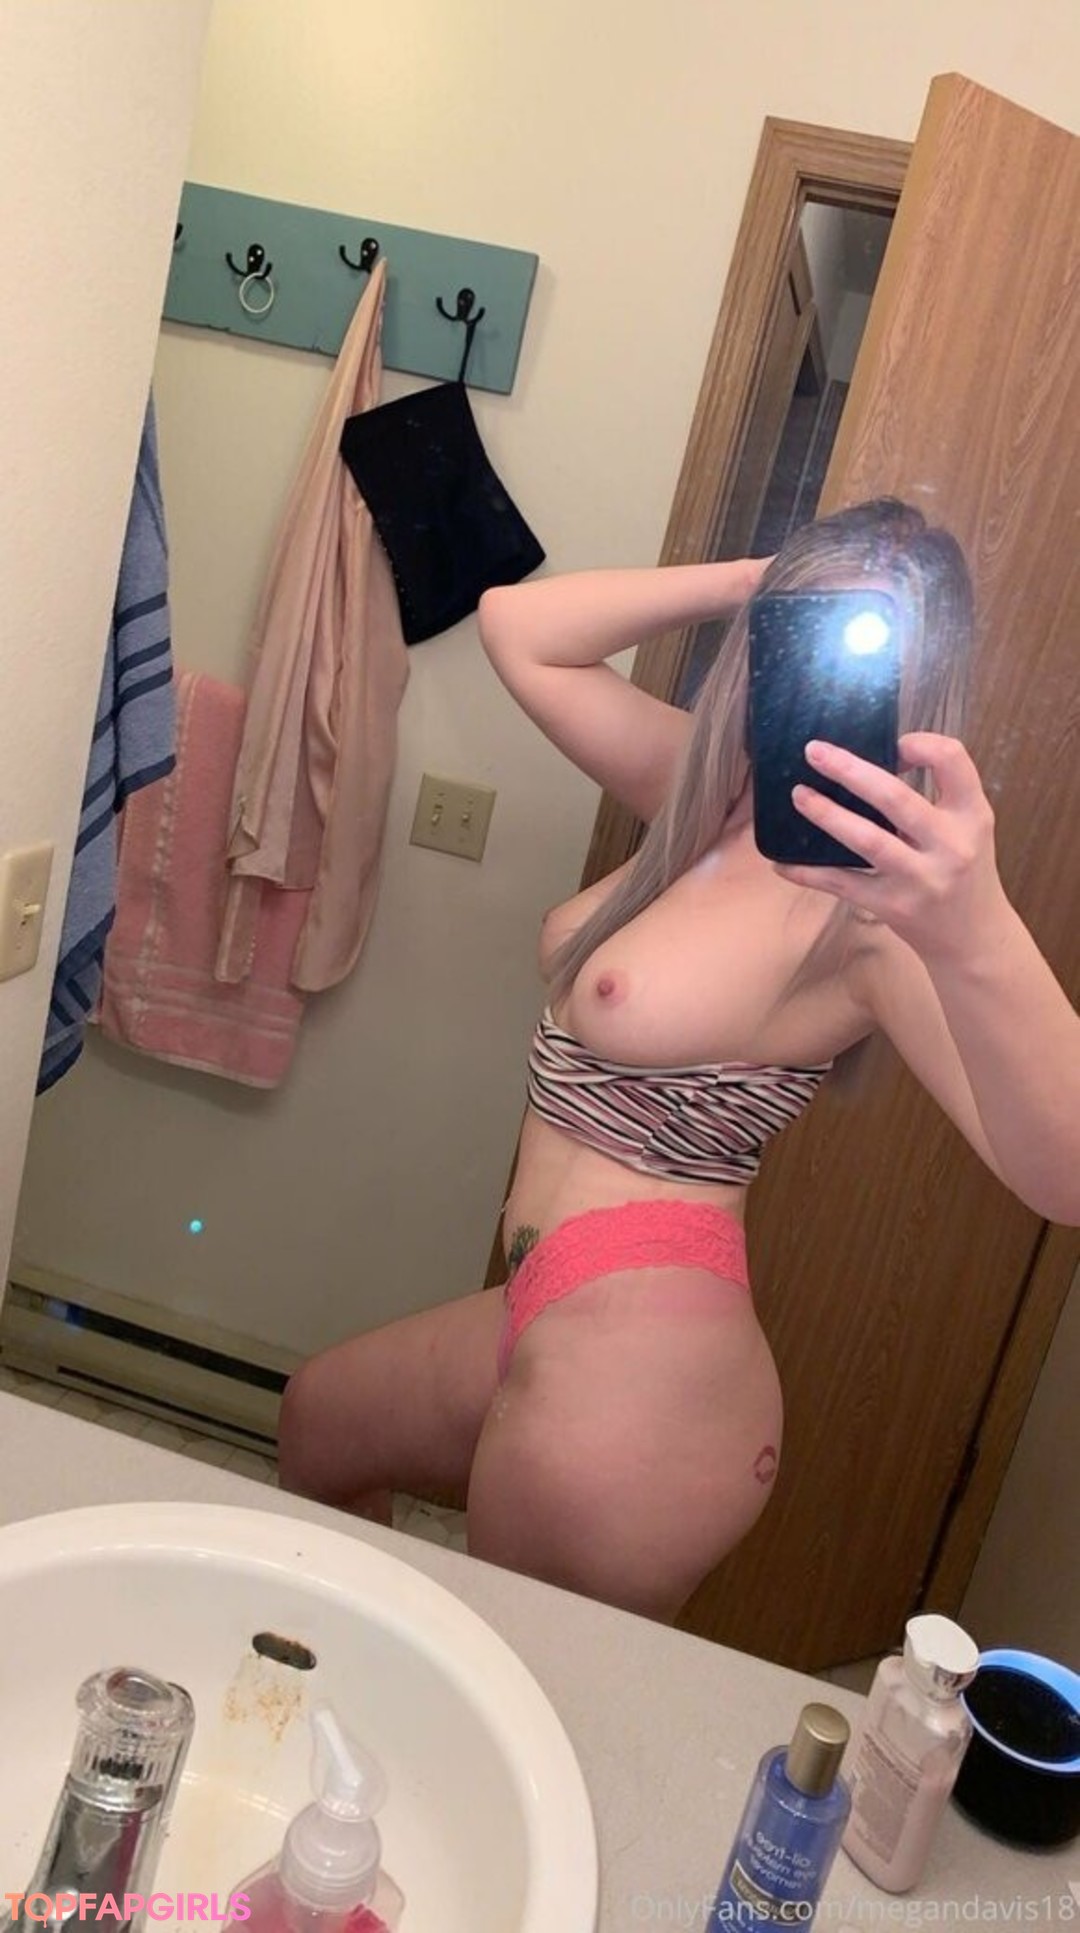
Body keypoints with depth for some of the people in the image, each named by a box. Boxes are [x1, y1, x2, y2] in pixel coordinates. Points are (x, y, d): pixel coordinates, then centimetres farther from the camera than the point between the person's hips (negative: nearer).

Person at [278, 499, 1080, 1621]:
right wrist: (760, 580, -3)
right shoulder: (711, 792, 1)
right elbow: (518, 627, 8)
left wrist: (975, 931, -54)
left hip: (636, 1391, -9)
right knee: (315, 1421, 33)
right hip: (559, 1324, 9)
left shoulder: (873, 898, -22)